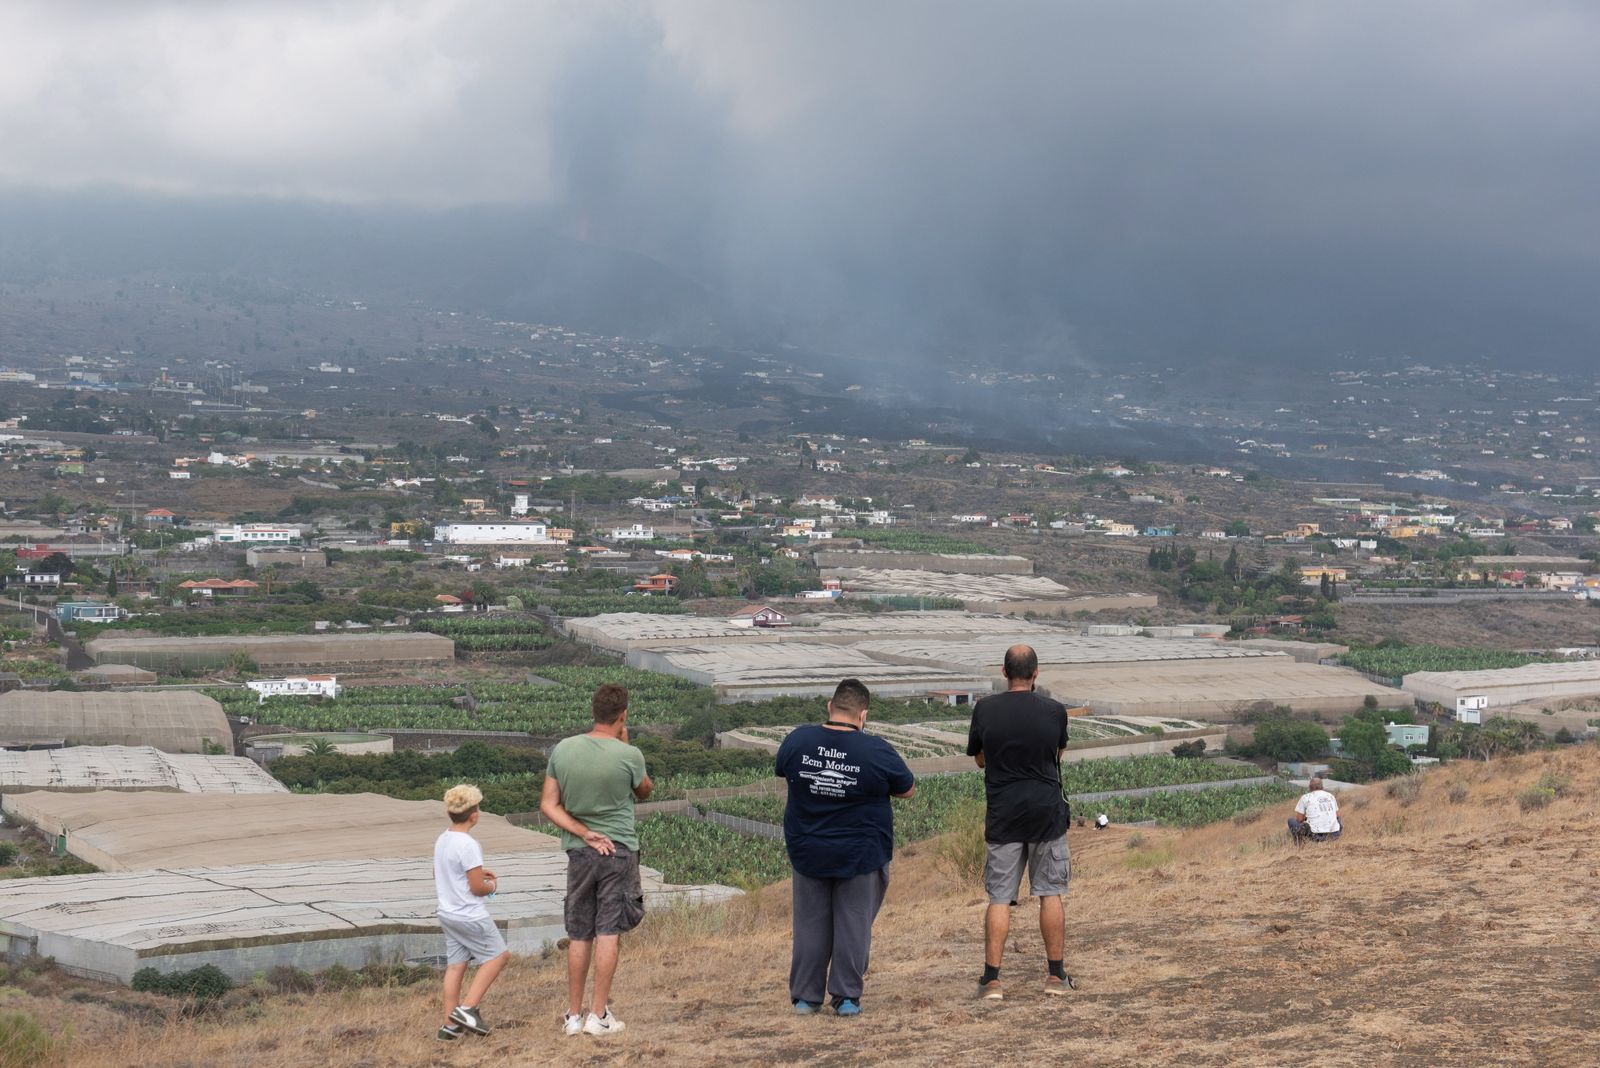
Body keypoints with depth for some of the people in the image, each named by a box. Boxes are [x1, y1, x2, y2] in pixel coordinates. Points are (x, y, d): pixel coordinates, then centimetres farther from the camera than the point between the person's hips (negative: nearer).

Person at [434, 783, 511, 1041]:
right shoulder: (468, 845, -20)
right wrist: (492, 885, 2)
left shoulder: (441, 840, 7)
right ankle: (468, 1008, -5)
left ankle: (450, 1025, 11)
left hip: (447, 912, 8)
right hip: (471, 916, -8)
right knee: (498, 955, 4)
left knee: (455, 965, 10)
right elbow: (477, 888, -20)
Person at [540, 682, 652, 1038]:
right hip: (619, 851, -3)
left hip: (578, 851, 3)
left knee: (579, 935, 10)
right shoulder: (628, 756, -11)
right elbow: (644, 791, 10)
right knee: (608, 932, 1)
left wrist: (584, 833, -5)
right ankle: (599, 1014, 1)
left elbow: (548, 805, -1)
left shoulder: (562, 749, -1)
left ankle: (573, 1015, 14)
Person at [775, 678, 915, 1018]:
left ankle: (805, 996, 14)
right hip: (860, 854, -2)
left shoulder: (797, 740, -9)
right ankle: (846, 997, 8)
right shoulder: (877, 751, -16)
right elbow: (907, 789, -1)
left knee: (810, 925, 12)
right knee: (853, 925, 8)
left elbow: (782, 771, 12)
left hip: (808, 851, 2)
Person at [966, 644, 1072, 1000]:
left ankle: (991, 978, 1)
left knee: (999, 898, 3)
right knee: (1050, 893, 10)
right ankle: (1055, 975, 13)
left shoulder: (985, 710, -5)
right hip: (1047, 811, 0)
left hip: (1002, 814, 0)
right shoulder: (1054, 711, -4)